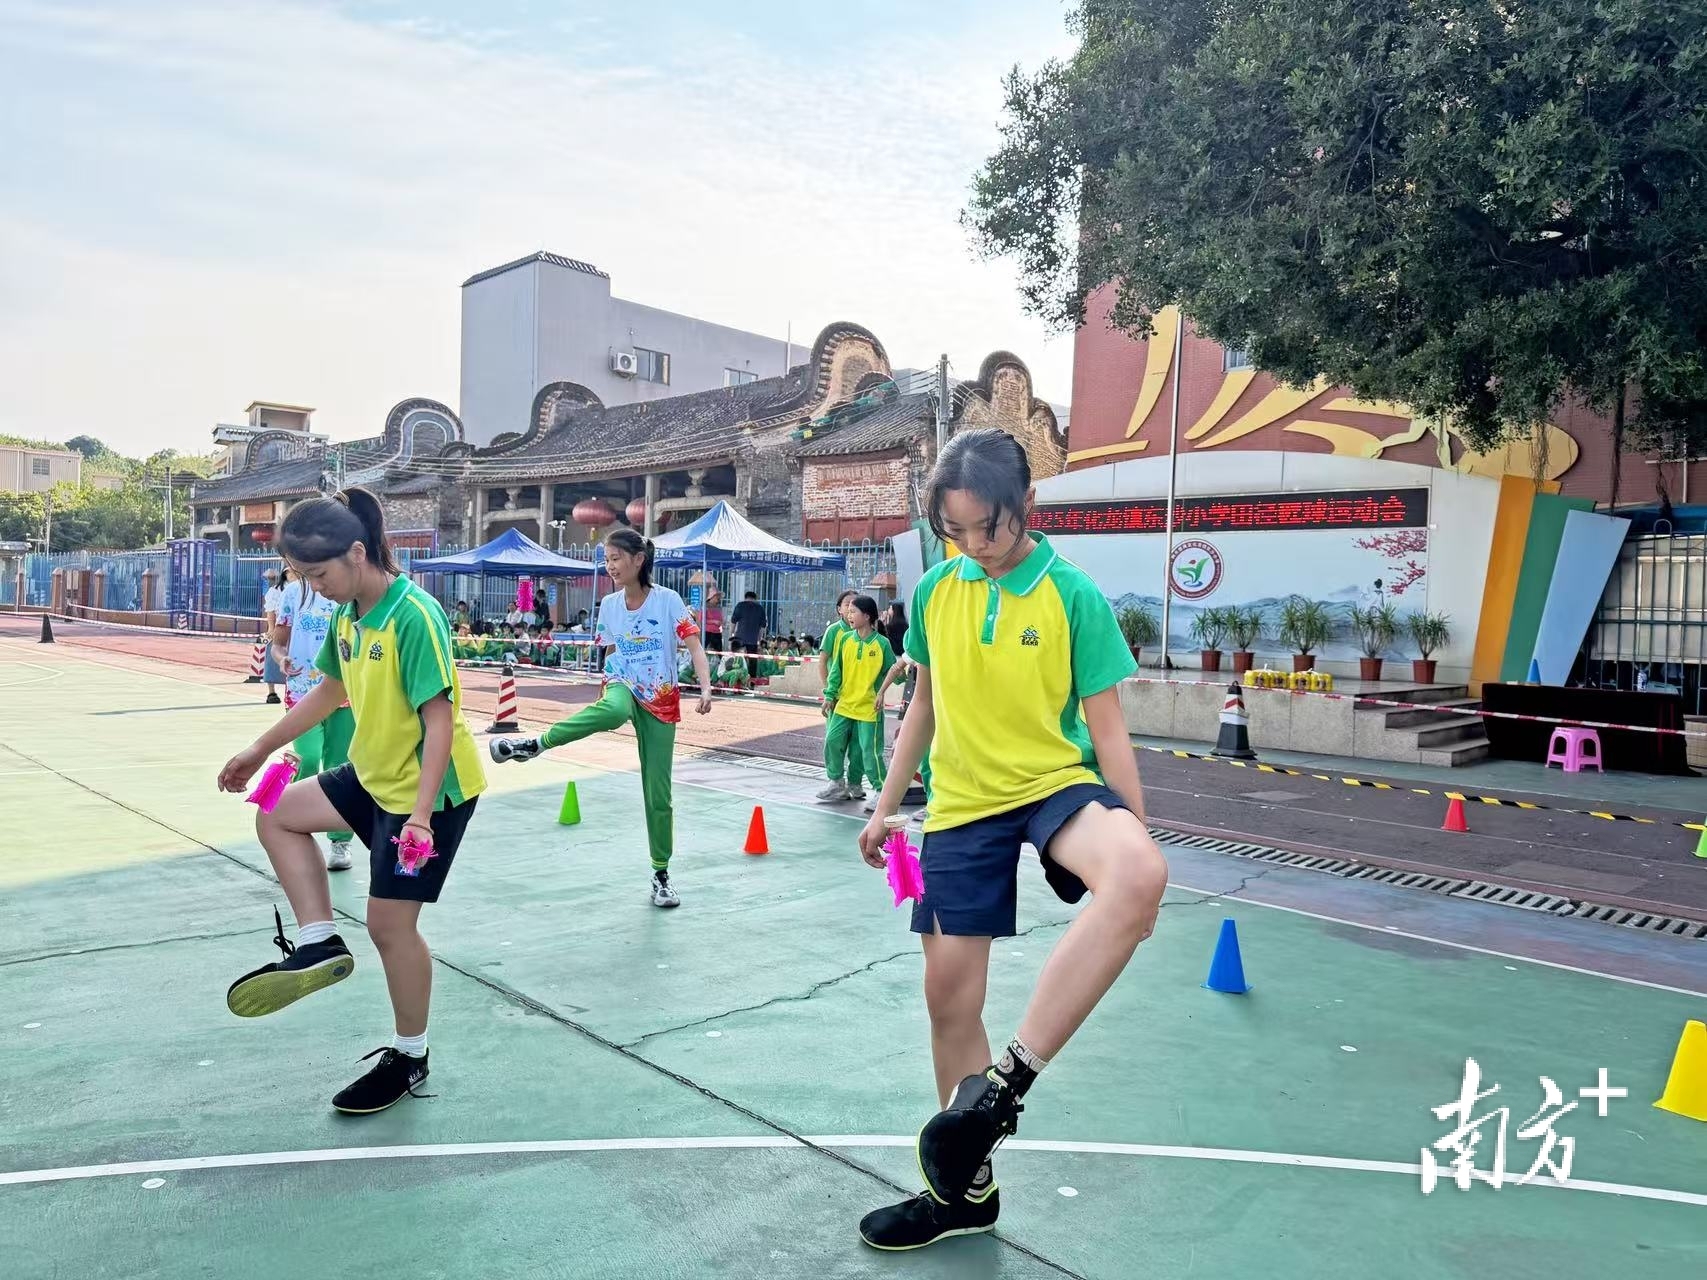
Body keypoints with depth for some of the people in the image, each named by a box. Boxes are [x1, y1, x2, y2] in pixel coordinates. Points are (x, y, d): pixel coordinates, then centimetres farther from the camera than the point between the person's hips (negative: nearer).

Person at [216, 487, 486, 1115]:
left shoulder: (414, 616, -24)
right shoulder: (346, 615, 2)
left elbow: (440, 718, -26)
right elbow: (331, 690, 19)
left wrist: (421, 814, -31)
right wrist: (262, 747, 23)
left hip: (430, 789, -9)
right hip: (373, 774, 9)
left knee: (390, 922, 0)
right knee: (278, 814, 16)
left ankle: (409, 1057, 20)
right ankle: (318, 942, 17)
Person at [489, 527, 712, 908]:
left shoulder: (667, 600, -11)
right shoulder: (609, 604, 2)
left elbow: (695, 647, -15)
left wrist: (705, 688, -30)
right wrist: (605, 693, 18)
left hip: (660, 702, -1)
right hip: (624, 688, 2)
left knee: (658, 794, 1)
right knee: (613, 711, -42)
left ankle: (661, 874, 15)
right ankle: (534, 744, -32)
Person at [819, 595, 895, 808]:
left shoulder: (882, 643, -7)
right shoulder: (845, 640, 4)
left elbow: (892, 670, -1)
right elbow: (836, 670, 8)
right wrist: (830, 695, 3)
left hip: (869, 707, -4)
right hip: (844, 704, 5)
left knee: (869, 750, -4)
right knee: (832, 741, 3)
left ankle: (880, 790, 8)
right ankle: (836, 783, 19)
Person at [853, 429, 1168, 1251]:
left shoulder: (1073, 596, -9)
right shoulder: (933, 591, 1)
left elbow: (1106, 731, -6)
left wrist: (1139, 861, -6)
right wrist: (886, 805, 15)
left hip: (1055, 785, -3)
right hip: (960, 807, 4)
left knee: (1139, 876, -37)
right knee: (949, 998, 6)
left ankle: (1006, 1082, -27)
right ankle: (966, 1190, 28)